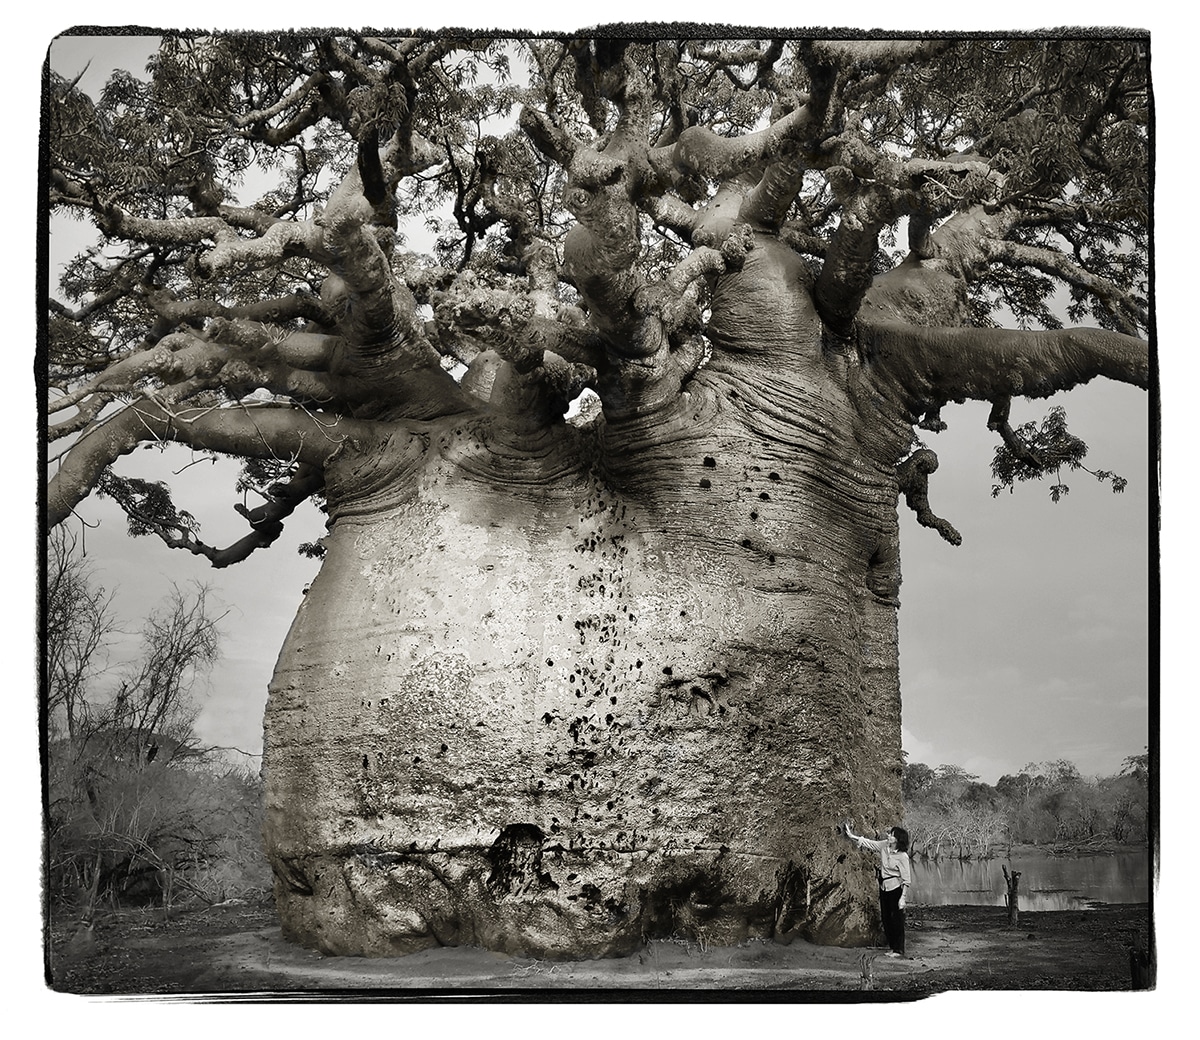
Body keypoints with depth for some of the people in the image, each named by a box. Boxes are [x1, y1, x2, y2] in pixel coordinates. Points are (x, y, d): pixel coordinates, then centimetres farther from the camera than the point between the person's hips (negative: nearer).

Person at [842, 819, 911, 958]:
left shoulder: (902, 856, -18)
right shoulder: (884, 845, -2)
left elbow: (906, 879, -15)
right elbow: (867, 843, 7)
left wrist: (903, 897, -17)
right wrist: (851, 835, -1)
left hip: (895, 889, -7)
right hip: (883, 888, 7)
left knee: (897, 919, -1)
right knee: (886, 919, 11)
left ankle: (899, 950, 7)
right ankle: (892, 947, 21)